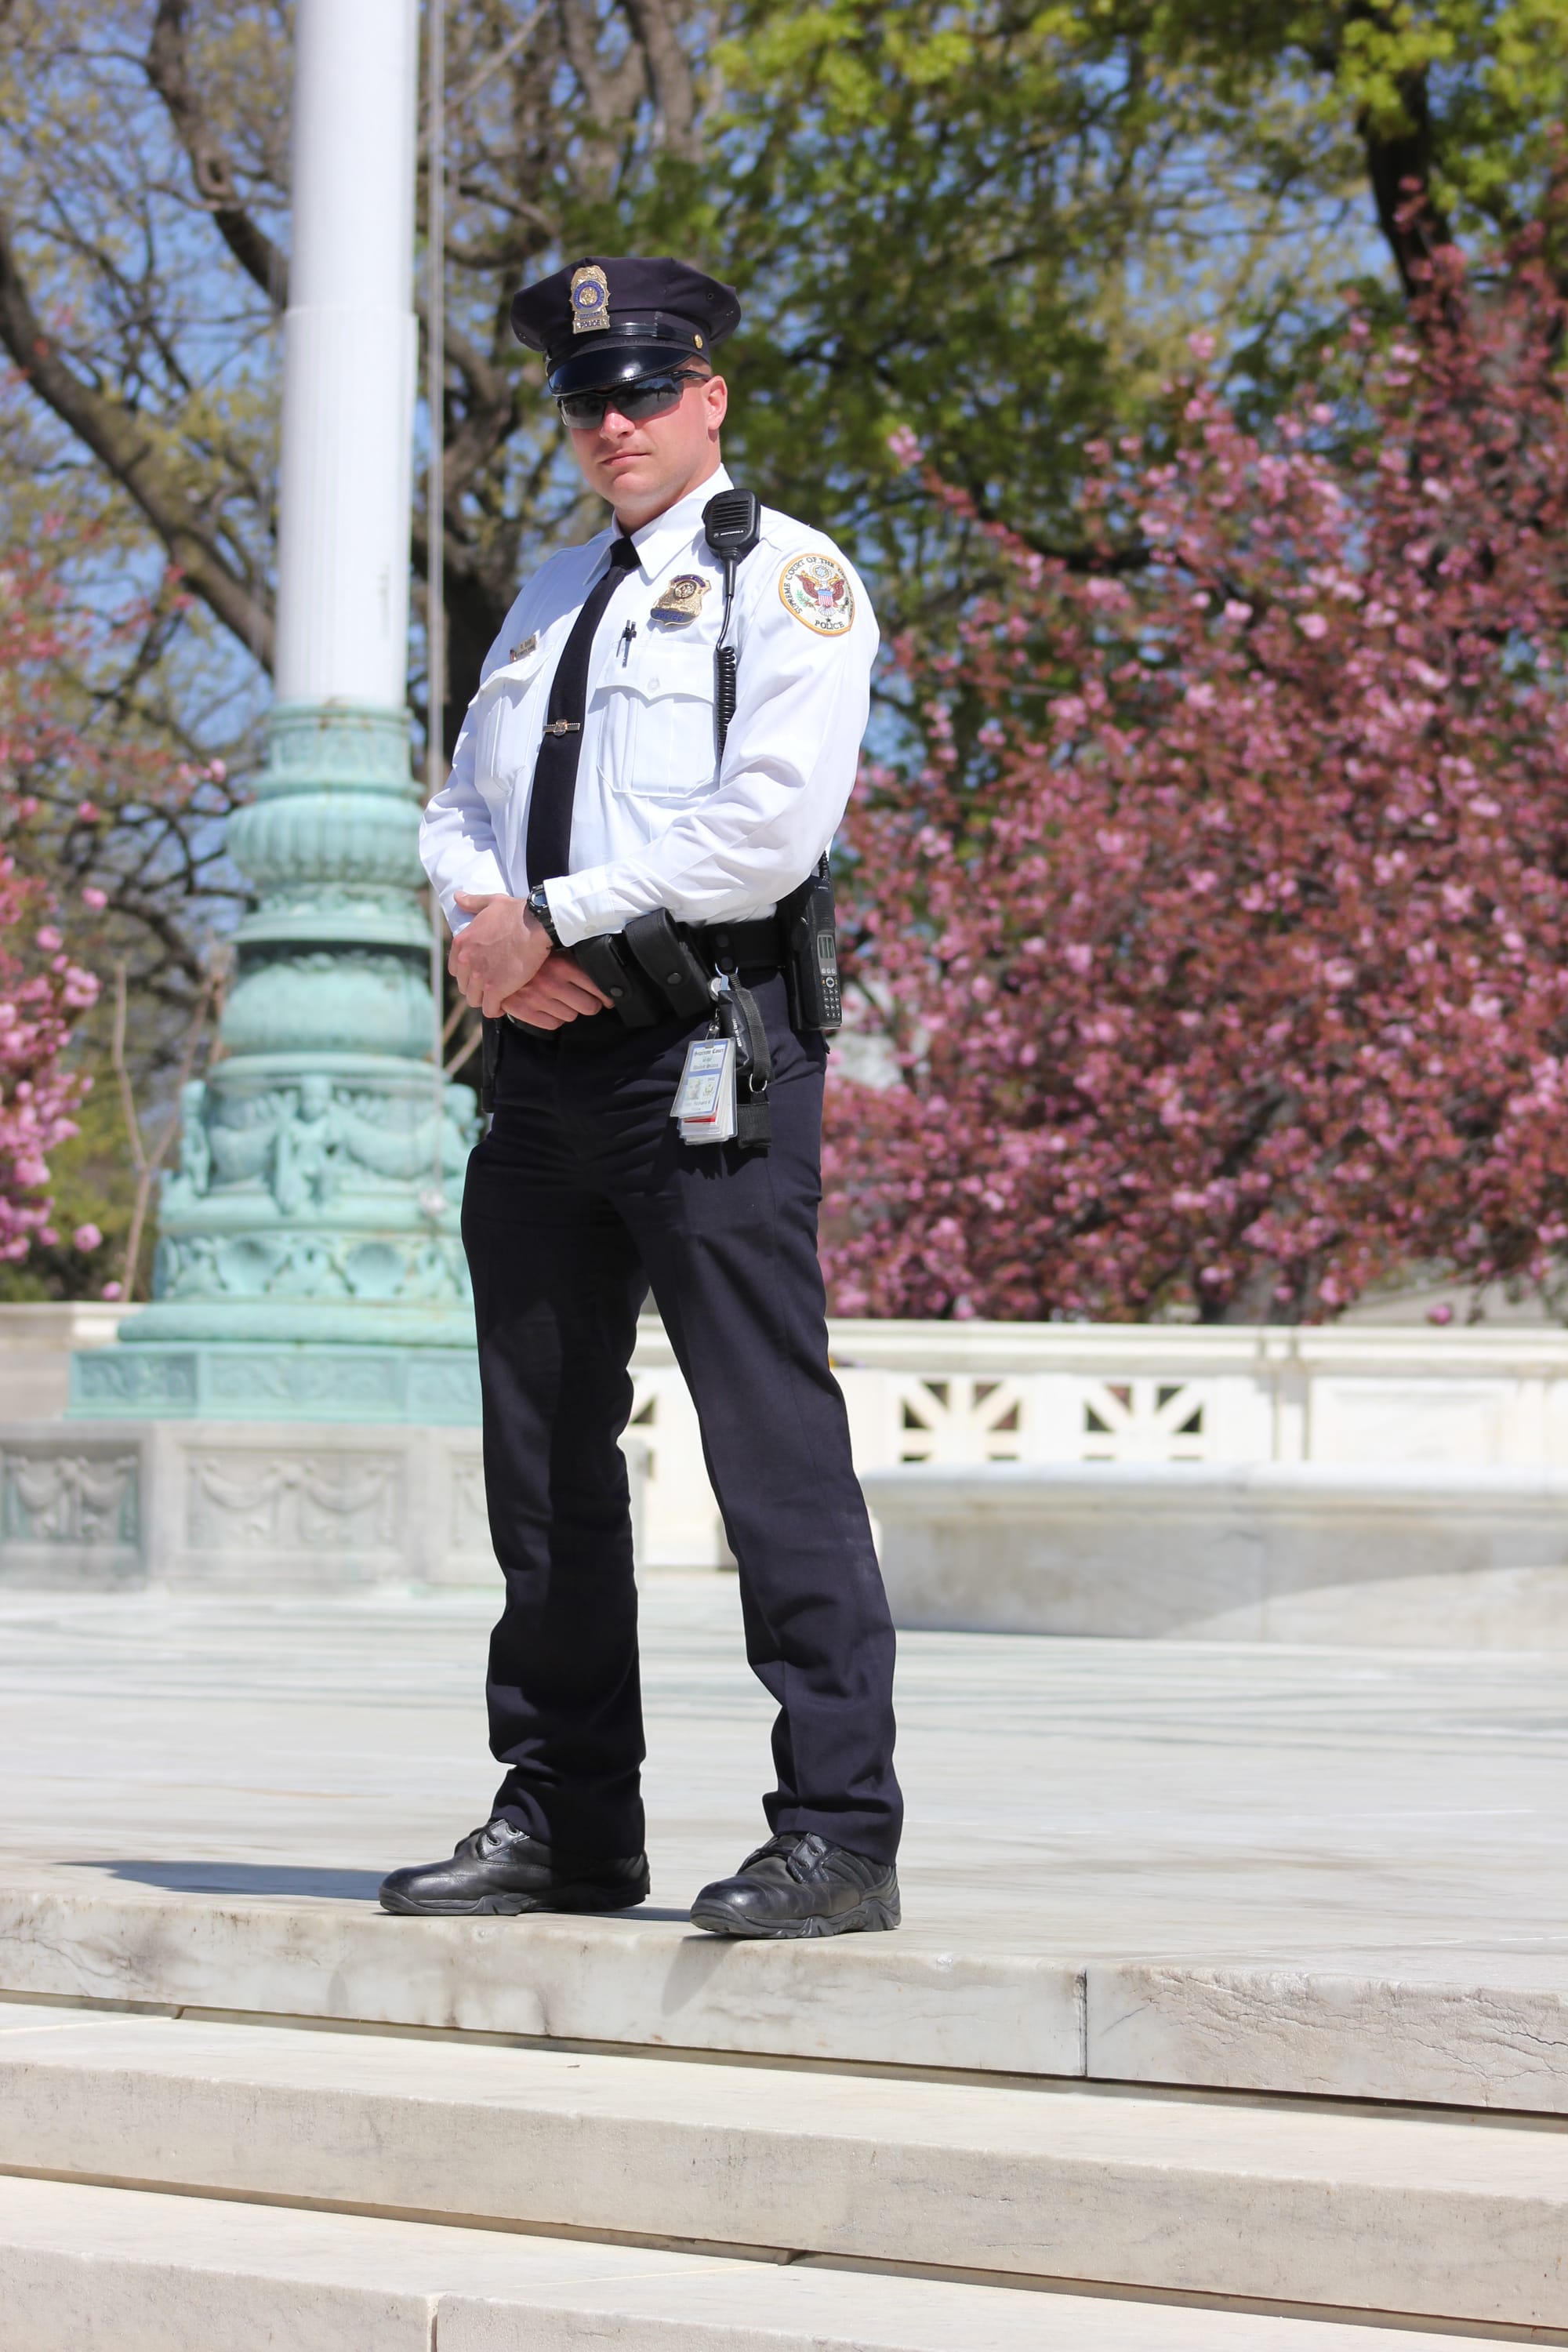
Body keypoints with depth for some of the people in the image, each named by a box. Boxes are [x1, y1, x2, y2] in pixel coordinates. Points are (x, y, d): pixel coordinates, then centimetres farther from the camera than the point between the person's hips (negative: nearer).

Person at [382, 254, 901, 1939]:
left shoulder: (785, 577, -2)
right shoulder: (556, 595, 22)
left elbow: (774, 823, -14)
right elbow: (464, 806, 20)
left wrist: (555, 921, -11)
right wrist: (481, 922, -3)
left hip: (711, 1055, -8)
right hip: (548, 1052, 8)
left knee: (775, 1449, -10)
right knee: (544, 1452, 10)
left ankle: (839, 1833, -8)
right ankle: (566, 1820, 18)